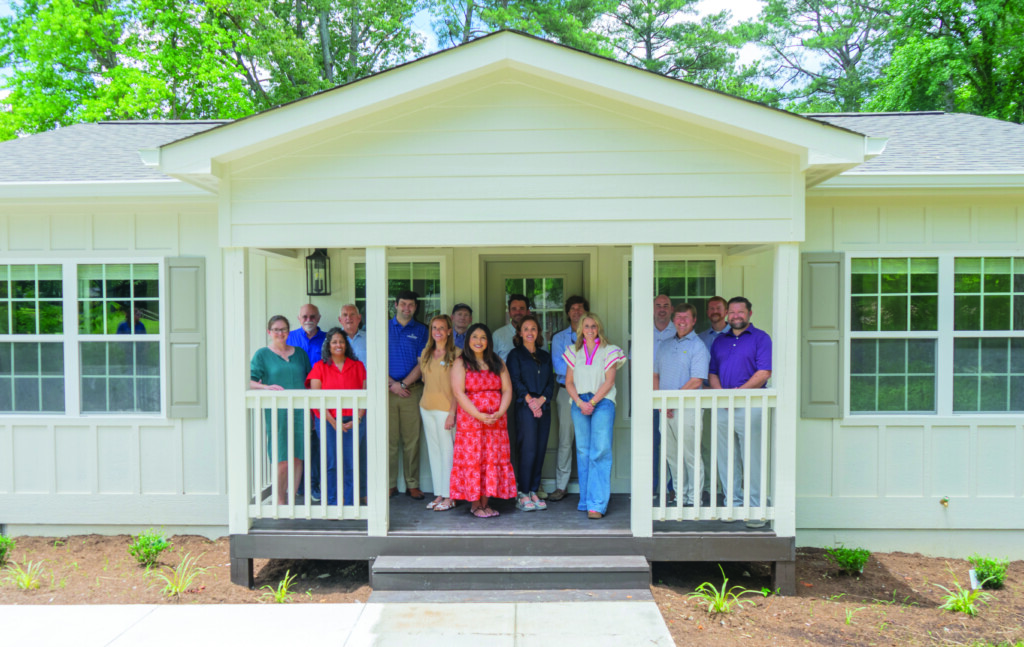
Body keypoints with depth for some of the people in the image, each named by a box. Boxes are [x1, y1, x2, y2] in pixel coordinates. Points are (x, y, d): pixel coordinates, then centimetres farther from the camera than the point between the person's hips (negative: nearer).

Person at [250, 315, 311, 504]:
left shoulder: (300, 353, 15)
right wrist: (267, 387, -22)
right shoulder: (262, 354, 5)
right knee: (282, 460, -5)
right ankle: (280, 501, 10)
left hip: (299, 410, 3)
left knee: (297, 458, 2)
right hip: (276, 412, -3)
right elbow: (250, 382, -4)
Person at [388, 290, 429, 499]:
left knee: (412, 439, 2)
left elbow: (421, 363, 2)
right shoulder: (384, 327, 10)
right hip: (388, 390, 0)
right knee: (389, 439, 0)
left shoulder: (420, 330, 9)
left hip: (412, 390, 0)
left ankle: (412, 484, 9)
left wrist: (403, 383, -8)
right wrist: (392, 384, -7)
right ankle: (390, 484, 8)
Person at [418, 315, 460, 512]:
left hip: (445, 408, -6)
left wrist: (452, 412, -16)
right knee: (433, 451, 10)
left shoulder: (455, 354, -7)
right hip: (427, 407, 6)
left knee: (447, 451, -2)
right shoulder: (426, 353, 12)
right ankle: (439, 494, 17)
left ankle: (449, 497, 6)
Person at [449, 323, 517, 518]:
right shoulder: (461, 363, 1)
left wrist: (499, 413, -11)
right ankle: (475, 504, 6)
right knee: (472, 459, -3)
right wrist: (480, 416, -17)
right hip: (470, 420, -3)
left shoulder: (497, 363, 13)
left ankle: (486, 501, 11)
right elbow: (458, 393, -9)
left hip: (496, 421, 4)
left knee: (493, 459, 2)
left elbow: (507, 390, 6)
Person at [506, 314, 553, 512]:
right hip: (524, 407, -5)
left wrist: (541, 399, -5)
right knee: (528, 450, -9)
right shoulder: (515, 355, 6)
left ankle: (533, 492, 11)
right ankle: (523, 495, -2)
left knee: (540, 450, 3)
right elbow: (515, 381, -4)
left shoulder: (545, 356, 19)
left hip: (544, 408, 5)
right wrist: (530, 400, -13)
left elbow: (551, 382, 12)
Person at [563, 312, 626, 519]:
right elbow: (568, 382, 11)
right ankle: (586, 500, 13)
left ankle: (597, 504, -12)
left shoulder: (609, 351, 6)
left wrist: (592, 403, -10)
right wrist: (580, 402, -5)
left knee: (600, 452, -11)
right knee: (583, 452, 4)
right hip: (579, 404, 3)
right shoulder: (573, 351, 15)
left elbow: (609, 381, -2)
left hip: (602, 403, -3)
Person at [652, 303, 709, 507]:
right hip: (665, 409, 6)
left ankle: (694, 499, 9)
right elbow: (656, 375, 16)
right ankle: (680, 495, 22)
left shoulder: (698, 346, -4)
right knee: (671, 455, 11)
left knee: (691, 456, -1)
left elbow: (696, 381, -13)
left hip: (687, 408, -6)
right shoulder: (665, 345, 16)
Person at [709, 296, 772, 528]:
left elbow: (764, 373, -8)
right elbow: (712, 373, 14)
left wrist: (738, 392, -14)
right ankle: (733, 504, 18)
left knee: (753, 460, -3)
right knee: (726, 459, 8)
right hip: (723, 407, 5)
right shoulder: (719, 341, 17)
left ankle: (756, 509, 5)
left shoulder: (760, 338, 2)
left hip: (750, 405, -5)